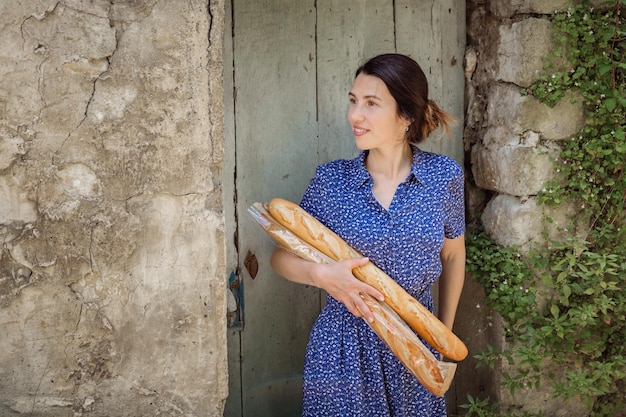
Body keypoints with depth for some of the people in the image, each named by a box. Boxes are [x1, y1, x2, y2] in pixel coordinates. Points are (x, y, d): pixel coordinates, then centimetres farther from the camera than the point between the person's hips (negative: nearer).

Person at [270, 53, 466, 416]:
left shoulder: (444, 176, -6)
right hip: (343, 347, -1)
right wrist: (321, 274, -21)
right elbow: (281, 256, 0)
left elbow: (452, 255, 8)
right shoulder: (331, 180, -7)